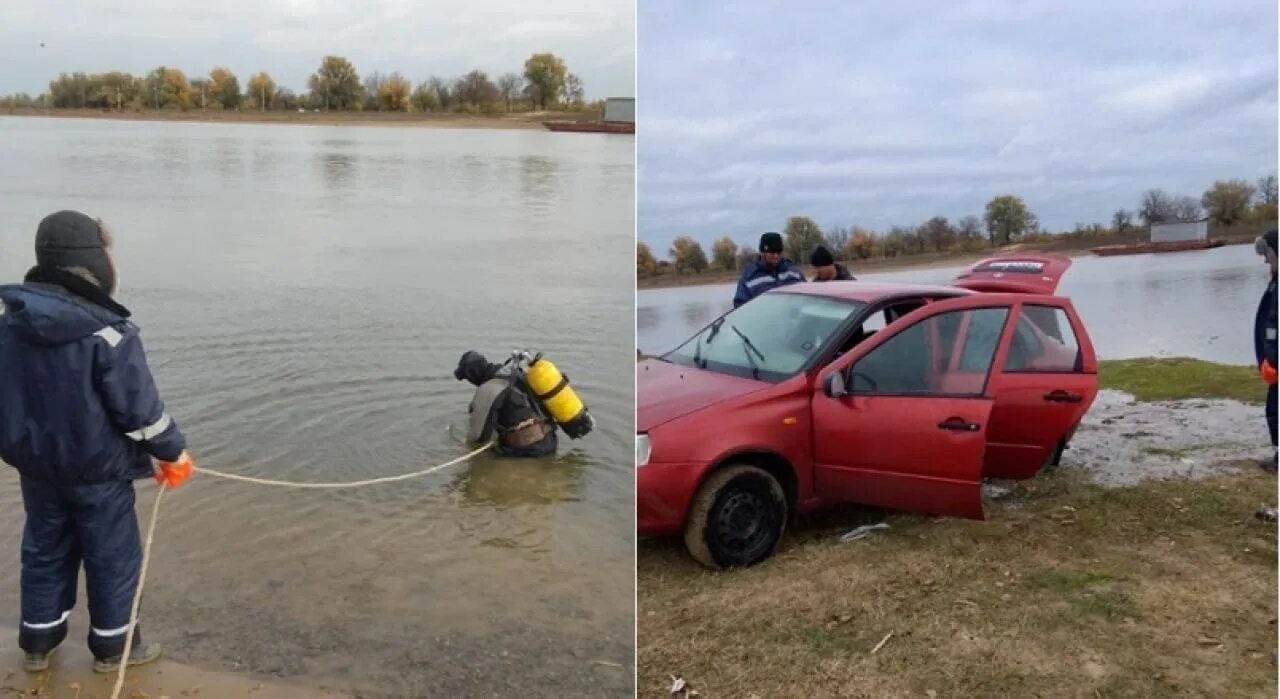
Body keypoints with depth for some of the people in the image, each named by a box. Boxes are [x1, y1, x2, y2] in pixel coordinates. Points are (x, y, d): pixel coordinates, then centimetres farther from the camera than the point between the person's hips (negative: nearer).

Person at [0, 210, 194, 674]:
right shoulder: (107, 334, -24)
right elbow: (140, 409, -20)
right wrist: (173, 452, -5)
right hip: (96, 470, -6)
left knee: (45, 550, 22)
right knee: (113, 557, 11)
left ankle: (38, 642, 35)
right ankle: (112, 647, 24)